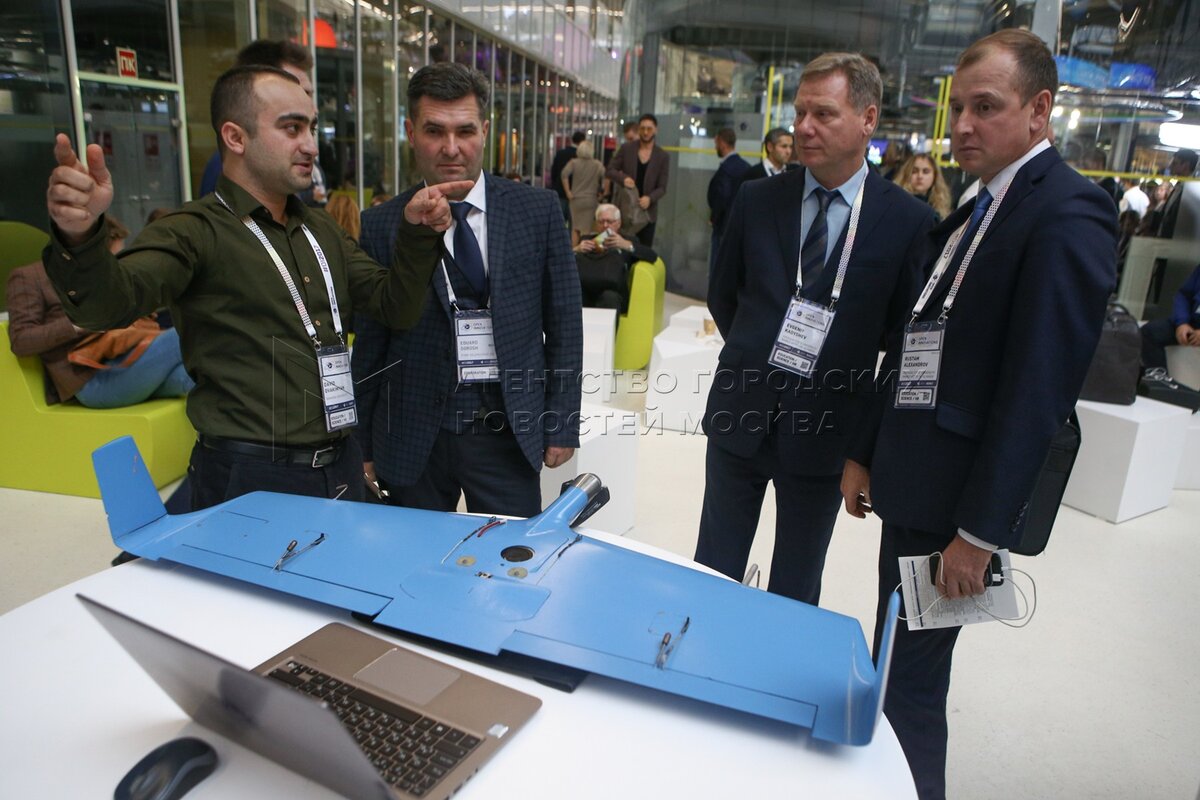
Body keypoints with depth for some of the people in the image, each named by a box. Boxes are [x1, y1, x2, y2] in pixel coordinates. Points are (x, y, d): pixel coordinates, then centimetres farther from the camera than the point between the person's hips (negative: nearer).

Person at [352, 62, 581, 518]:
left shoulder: (538, 211, 0)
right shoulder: (380, 226, 0)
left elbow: (564, 323, 3)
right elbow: (369, 346, 4)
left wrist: (562, 423, 2)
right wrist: (364, 448, 6)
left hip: (508, 430, 0)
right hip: (413, 437, 1)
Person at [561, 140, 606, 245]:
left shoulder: (574, 162, -1)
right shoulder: (598, 164, 1)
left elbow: (564, 174, -15)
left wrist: (568, 192, -9)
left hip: (576, 199, 1)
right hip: (591, 200, -1)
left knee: (575, 228, 13)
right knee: (586, 229, 3)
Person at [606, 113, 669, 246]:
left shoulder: (662, 156, 3)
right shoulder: (626, 149, 4)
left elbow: (662, 187, 2)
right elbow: (609, 171, 5)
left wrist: (650, 198, -20)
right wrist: (623, 178, -17)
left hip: (647, 212, 0)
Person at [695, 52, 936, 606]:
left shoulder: (909, 221, -7)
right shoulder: (756, 200, 1)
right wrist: (758, 357, 9)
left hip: (824, 430, -1)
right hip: (740, 416, 2)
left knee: (796, 591, 16)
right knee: (713, 572, 14)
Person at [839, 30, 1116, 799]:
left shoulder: (1067, 213, -14)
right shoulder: (973, 213, 12)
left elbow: (1038, 389, -20)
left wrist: (982, 530, -19)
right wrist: (865, 453, 13)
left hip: (960, 495, -8)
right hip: (912, 477, 8)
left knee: (909, 677, 5)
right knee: (898, 667, 19)